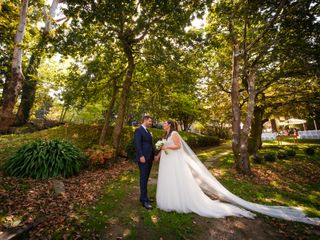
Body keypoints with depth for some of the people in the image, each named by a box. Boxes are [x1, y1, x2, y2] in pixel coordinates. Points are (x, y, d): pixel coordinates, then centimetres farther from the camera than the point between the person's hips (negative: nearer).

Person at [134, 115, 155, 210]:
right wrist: (141, 156, -23)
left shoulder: (148, 131, 18)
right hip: (143, 158, -9)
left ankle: (143, 197, 27)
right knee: (143, 179, -2)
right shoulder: (138, 130, -8)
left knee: (146, 178, 15)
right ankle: (145, 200, 8)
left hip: (149, 158, 9)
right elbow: (137, 144, -17)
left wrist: (154, 154, 14)